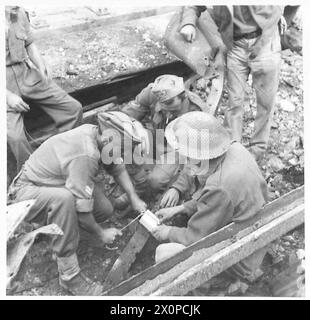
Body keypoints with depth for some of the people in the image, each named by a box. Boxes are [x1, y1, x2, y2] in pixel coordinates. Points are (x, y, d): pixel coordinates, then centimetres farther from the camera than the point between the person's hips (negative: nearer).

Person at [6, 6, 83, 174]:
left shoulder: (18, 12, 3)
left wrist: (43, 73, 4)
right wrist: (8, 96, -20)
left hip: (28, 74, 6)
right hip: (7, 86, -5)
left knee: (73, 108, 0)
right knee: (15, 136, -21)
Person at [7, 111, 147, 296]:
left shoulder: (95, 133, -9)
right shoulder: (86, 155, -35)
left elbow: (118, 167, 7)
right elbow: (82, 209, -30)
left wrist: (134, 198, 0)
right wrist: (101, 233, -14)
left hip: (54, 186, 9)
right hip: (28, 191, -9)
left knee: (105, 210, -5)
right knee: (64, 198, -41)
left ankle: (56, 226, 18)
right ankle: (69, 274, -27)